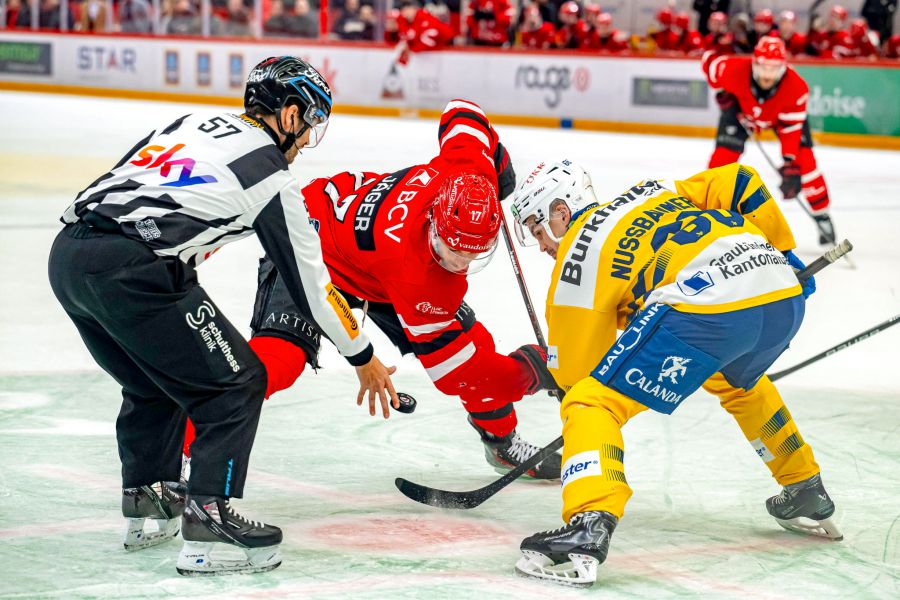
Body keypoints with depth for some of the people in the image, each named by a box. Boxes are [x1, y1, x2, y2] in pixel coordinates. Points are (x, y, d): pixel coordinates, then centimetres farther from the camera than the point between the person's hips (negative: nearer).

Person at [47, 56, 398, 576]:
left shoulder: (196, 123, 25)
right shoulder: (271, 175, 5)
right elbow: (310, 279, 10)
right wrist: (364, 358, 21)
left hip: (67, 254, 8)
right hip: (130, 269, -8)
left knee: (153, 383, 28)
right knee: (236, 383, 4)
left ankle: (147, 504, 35)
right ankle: (208, 525, -2)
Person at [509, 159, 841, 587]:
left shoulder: (578, 253, 12)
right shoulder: (656, 194, 30)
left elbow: (574, 370, 15)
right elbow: (738, 182, 22)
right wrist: (783, 254, 31)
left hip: (706, 309, -8)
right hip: (785, 296, 8)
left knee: (591, 402, -1)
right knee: (738, 383, 40)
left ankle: (588, 529, -24)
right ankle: (807, 495, 47)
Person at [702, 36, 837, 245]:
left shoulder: (796, 87, -37)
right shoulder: (735, 70, -38)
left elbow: (791, 128, -30)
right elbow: (710, 61, -16)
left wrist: (791, 166, -33)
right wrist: (722, 94, -15)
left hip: (783, 113, 0)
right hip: (741, 108, 1)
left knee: (804, 157, -13)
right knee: (724, 154, -15)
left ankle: (822, 216, 2)